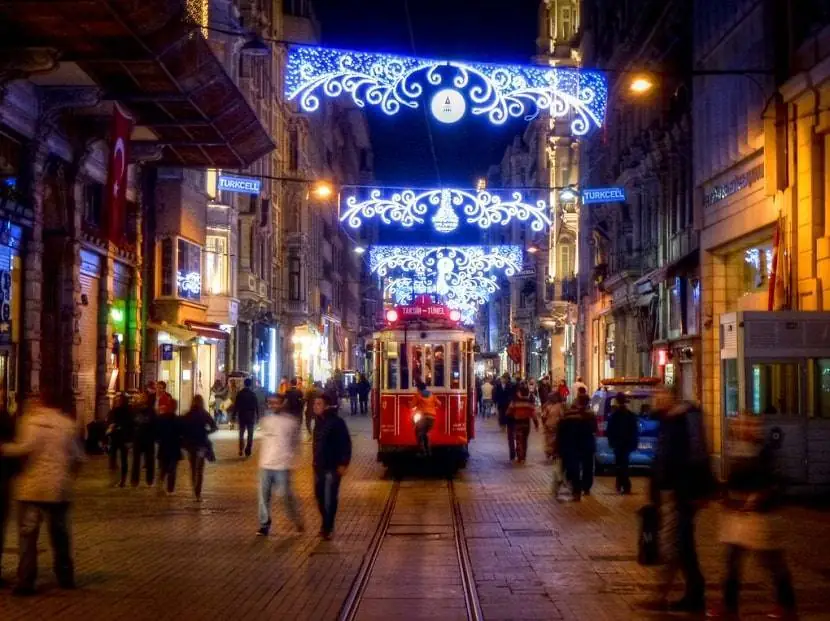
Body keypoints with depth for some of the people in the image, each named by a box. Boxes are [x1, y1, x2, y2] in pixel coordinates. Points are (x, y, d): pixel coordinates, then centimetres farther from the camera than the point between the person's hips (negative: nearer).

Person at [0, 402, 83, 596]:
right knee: (59, 534, 16)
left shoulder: (31, 420, -7)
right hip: (59, 488, 4)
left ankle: (26, 581, -5)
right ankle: (65, 577, 22)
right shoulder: (68, 424, 5)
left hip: (32, 487, -4)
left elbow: (24, 448, -20)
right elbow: (77, 457, 5)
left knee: (27, 535, 1)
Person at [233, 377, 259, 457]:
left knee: (241, 434, 15)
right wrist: (257, 416, 2)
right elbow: (257, 406, -6)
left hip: (241, 416, 1)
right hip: (251, 417, -1)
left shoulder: (240, 394, -4)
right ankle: (248, 451, 0)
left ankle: (241, 450, 6)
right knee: (250, 435, 7)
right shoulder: (253, 394, -7)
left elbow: (236, 406, -4)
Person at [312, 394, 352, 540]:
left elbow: (346, 444, -14)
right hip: (319, 466, 8)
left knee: (330, 498, -4)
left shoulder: (337, 422, -14)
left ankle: (327, 528, 4)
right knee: (320, 496, 12)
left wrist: (343, 464, -17)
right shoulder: (319, 422, 9)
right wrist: (315, 460, 17)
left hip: (332, 467, -8)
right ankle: (326, 524, 26)